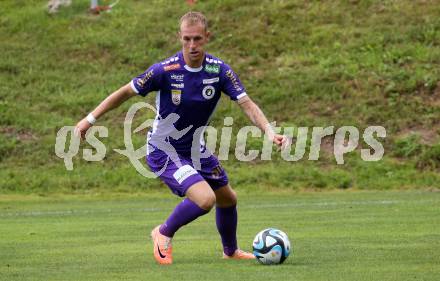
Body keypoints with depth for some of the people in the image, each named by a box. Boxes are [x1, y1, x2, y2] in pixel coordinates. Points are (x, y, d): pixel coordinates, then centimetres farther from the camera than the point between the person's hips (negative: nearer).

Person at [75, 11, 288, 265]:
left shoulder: (220, 70, -13)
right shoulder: (165, 70, -23)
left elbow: (247, 104, -14)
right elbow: (126, 92, -12)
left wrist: (270, 132, -30)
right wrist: (90, 120, -8)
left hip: (195, 148, 6)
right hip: (164, 151, -6)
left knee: (228, 199, 18)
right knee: (205, 199, -24)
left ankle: (231, 251, 46)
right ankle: (164, 234, 3)